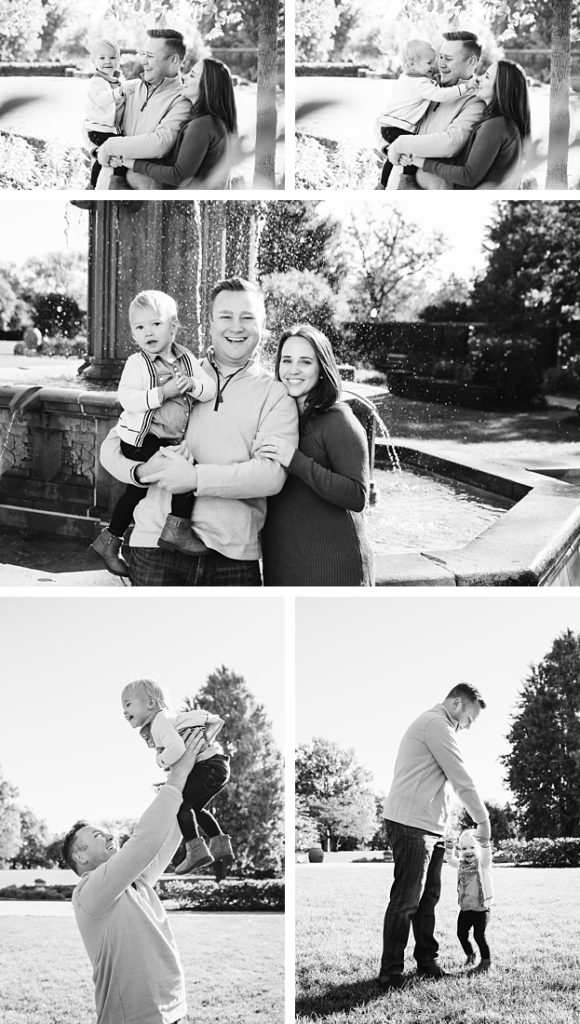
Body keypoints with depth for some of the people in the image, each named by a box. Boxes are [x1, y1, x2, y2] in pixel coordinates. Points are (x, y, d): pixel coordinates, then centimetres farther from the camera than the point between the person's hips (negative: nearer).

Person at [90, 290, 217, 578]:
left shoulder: (186, 358, 7)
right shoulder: (137, 363, -9)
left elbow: (210, 389, 2)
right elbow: (127, 398, -21)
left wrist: (192, 384, -19)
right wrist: (163, 393, -28)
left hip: (171, 442, 7)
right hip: (141, 440, -7)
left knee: (137, 488, 17)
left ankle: (109, 541, 30)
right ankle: (177, 529, -16)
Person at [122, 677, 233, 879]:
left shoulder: (160, 722, -13)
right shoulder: (168, 719, 17)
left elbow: (176, 748, -32)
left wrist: (163, 761, -13)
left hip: (211, 764, -11)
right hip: (214, 766, 11)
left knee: (181, 802, -13)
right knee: (194, 807, 24)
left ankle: (196, 850, -11)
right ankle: (220, 845, 29)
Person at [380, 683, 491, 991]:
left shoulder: (432, 724, 25)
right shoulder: (436, 724, -10)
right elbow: (461, 778, -9)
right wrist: (483, 819, -1)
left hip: (428, 827, 11)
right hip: (411, 824, -11)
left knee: (427, 897, 11)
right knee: (406, 901, -9)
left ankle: (428, 963, 16)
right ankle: (390, 975, -7)